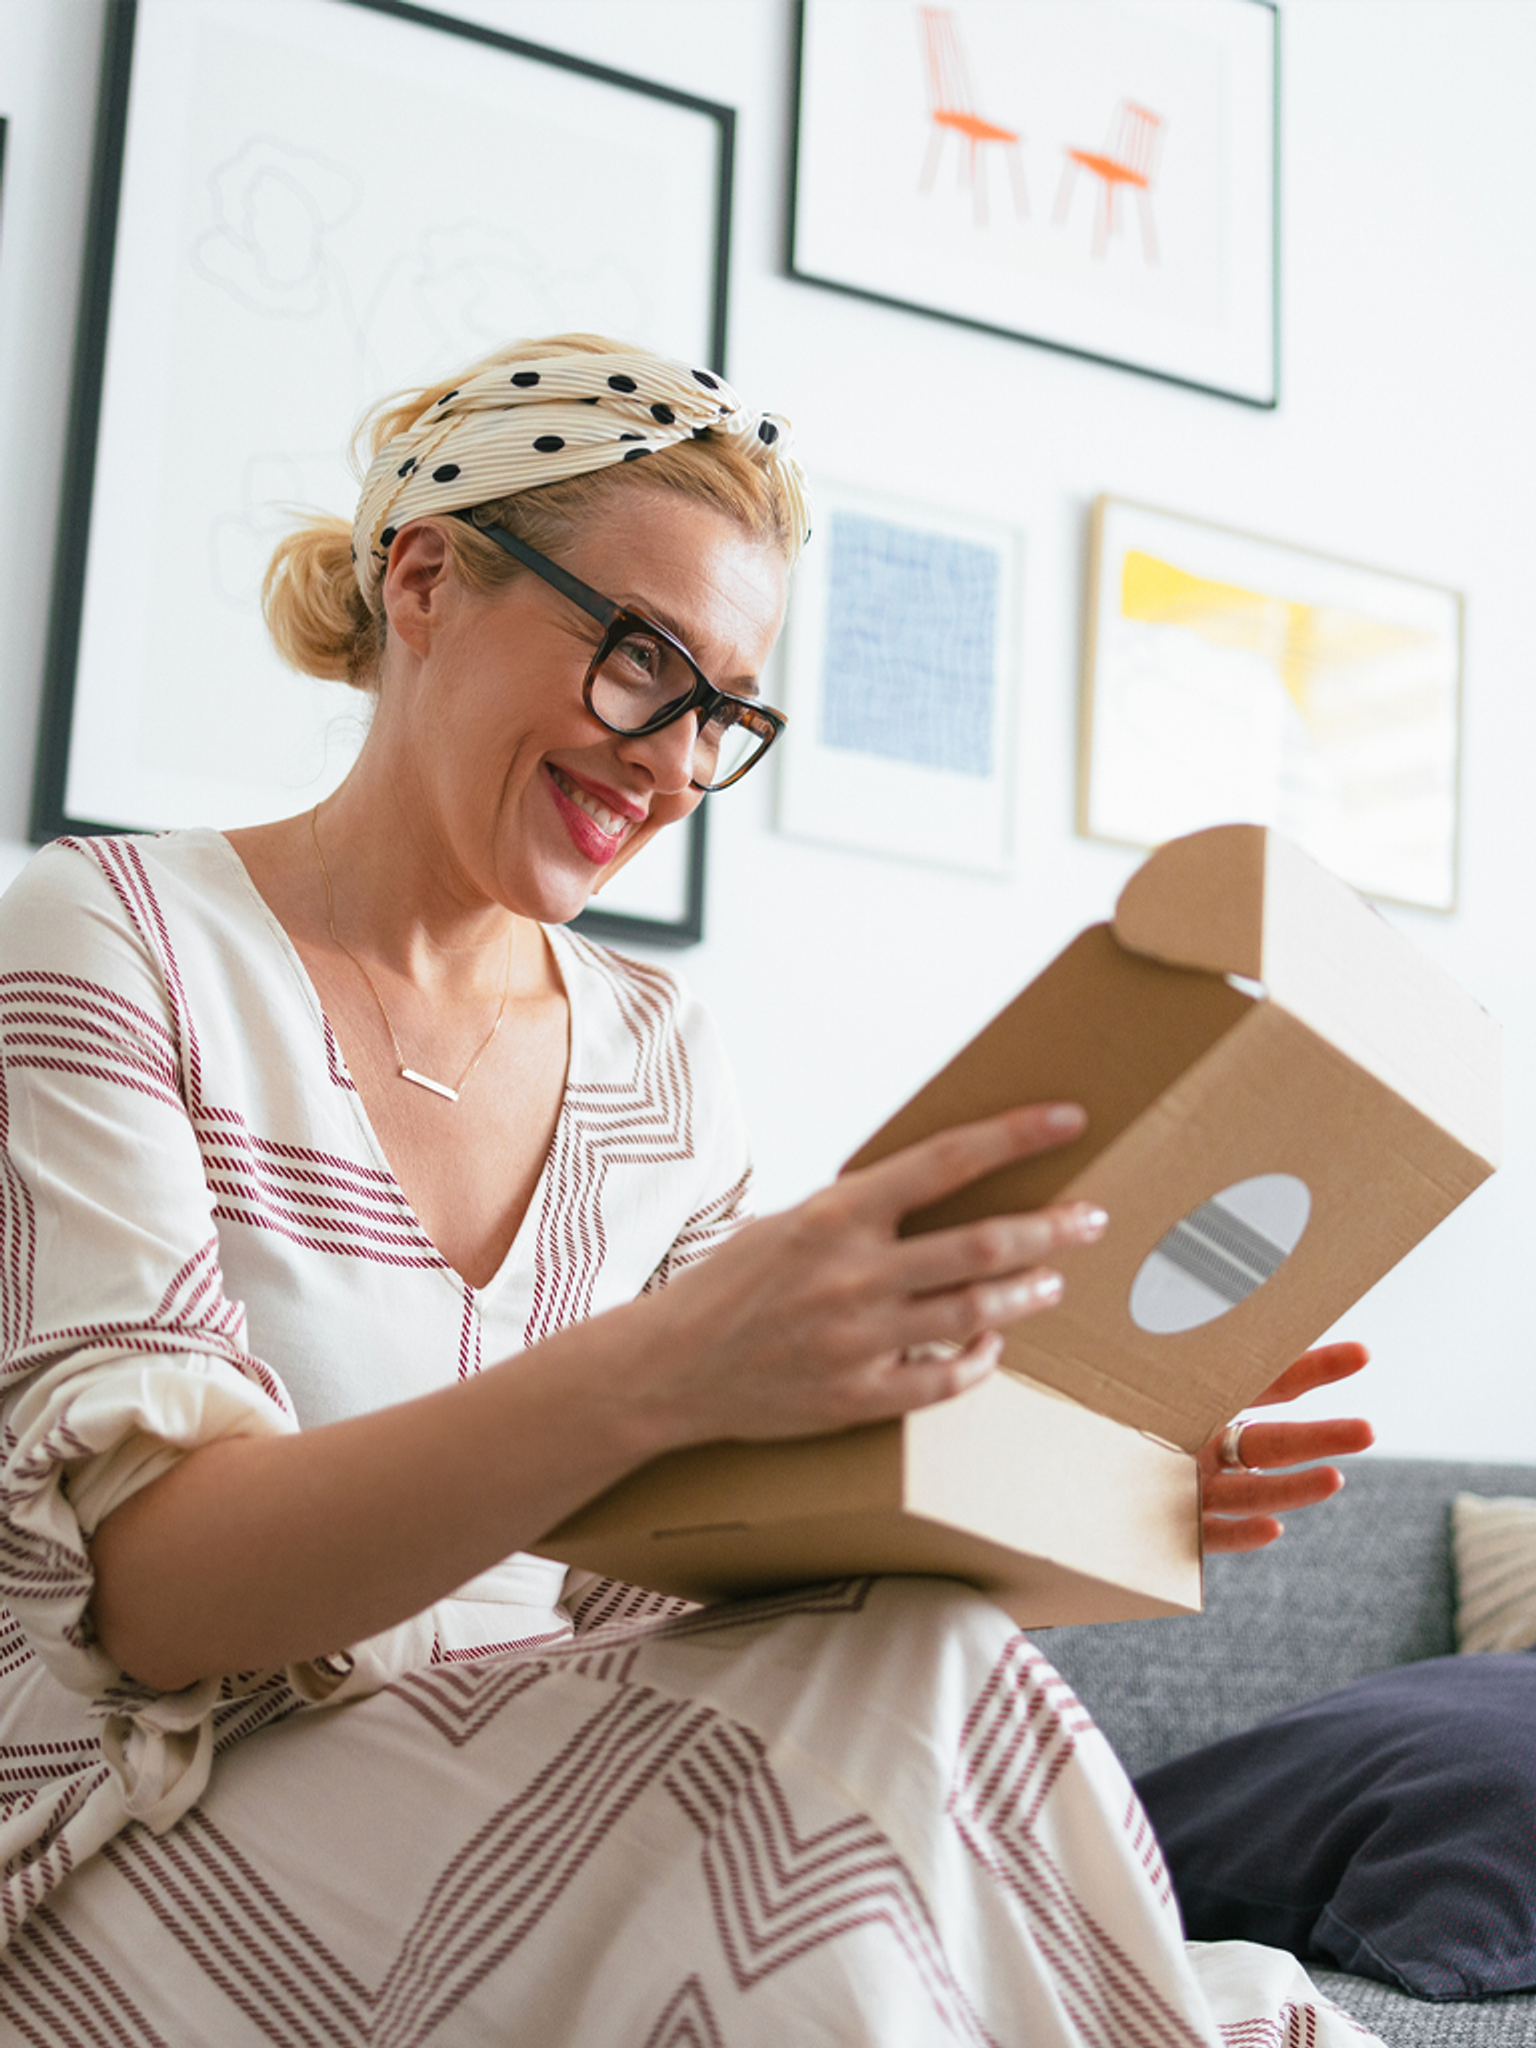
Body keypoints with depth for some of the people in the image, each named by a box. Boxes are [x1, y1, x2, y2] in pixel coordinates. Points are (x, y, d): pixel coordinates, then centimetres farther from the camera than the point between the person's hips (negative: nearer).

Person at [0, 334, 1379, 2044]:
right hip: (186, 1823, -4)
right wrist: (649, 1372, -33)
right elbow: (155, 1586, -18)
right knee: (890, 1703, -27)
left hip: (546, 1760, 5)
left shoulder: (660, 1057, 9)